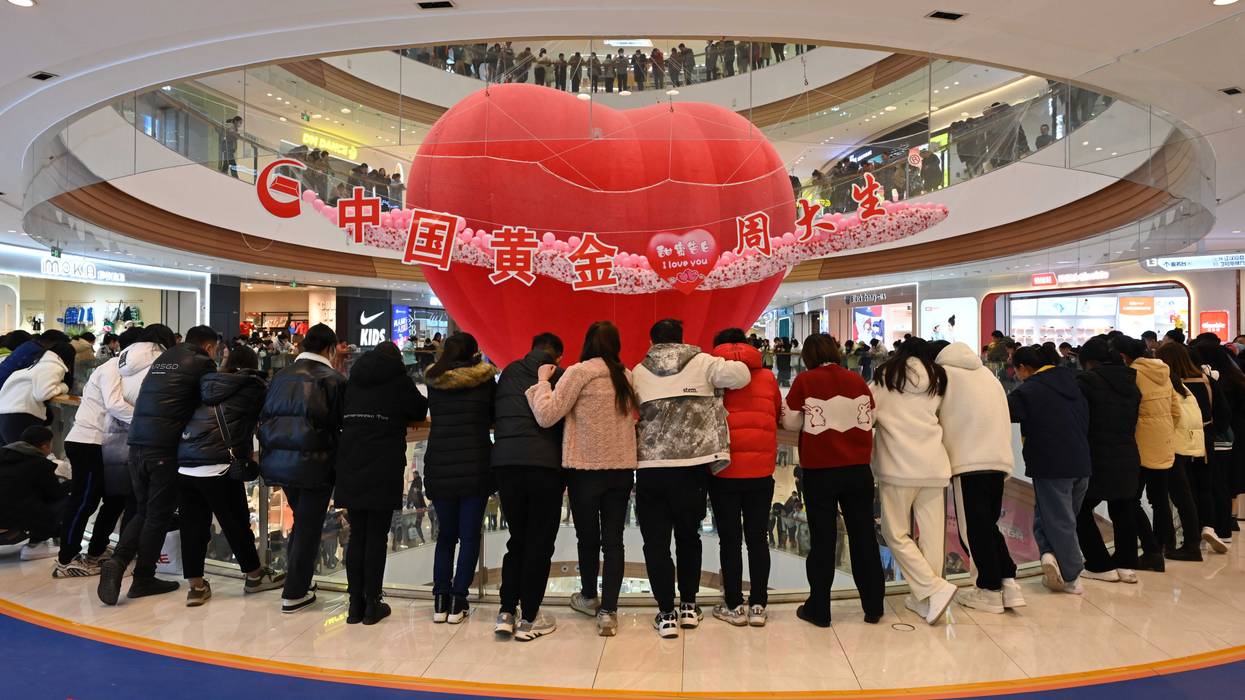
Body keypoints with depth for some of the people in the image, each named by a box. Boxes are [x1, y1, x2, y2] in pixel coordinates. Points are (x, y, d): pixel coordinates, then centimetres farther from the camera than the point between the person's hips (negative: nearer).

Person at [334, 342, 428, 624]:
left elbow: (341, 416, 19)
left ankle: (355, 603, 13)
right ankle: (372, 603, 6)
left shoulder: (353, 381, 13)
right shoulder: (397, 379, 0)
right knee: (377, 537, 2)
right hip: (384, 470, -4)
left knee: (357, 536, 9)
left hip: (351, 468, 4)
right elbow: (419, 410, 9)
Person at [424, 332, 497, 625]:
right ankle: (458, 601, 4)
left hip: (439, 466, 3)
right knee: (470, 535, 5)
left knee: (446, 534, 14)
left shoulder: (435, 381, 3)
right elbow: (495, 417, 9)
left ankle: (440, 600, 12)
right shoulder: (485, 380, -3)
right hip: (475, 466, -2)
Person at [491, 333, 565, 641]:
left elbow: (493, 415, 17)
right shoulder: (560, 375, 5)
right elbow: (566, 420, 5)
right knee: (540, 542, 6)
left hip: (505, 461, 3)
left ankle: (506, 612, 10)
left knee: (517, 538, 16)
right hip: (545, 463, -3)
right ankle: (529, 618, 8)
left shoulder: (509, 372, 14)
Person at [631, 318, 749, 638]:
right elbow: (741, 375, -9)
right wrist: (730, 364, 11)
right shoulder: (702, 363, 1)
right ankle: (688, 606, 26)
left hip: (649, 467, 0)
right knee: (688, 536, 18)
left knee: (656, 542, 7)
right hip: (691, 466, 0)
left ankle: (666, 614, 8)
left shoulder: (638, 372, 7)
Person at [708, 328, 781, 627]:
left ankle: (734, 606, 13)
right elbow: (778, 416, 15)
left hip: (723, 470, -2)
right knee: (757, 537, 10)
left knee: (729, 539, 7)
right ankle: (758, 606, 14)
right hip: (761, 469, 2)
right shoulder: (767, 377, 7)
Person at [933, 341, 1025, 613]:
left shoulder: (944, 374, 0)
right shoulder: (986, 373, 20)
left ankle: (990, 591, 9)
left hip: (968, 461, -7)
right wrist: (1000, 451, 19)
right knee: (988, 524, 18)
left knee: (973, 528, 4)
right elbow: (1004, 418, 19)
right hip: (1000, 459, 7)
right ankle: (1009, 583, 13)